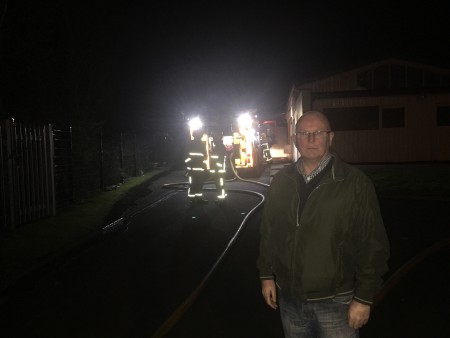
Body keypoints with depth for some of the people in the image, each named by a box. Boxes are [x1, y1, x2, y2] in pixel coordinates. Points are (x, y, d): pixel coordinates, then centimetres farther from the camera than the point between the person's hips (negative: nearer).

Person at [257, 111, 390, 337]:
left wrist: (364, 297, -11)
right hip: (289, 299, 4)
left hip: (335, 301, -3)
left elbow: (372, 244, -11)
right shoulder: (280, 181, 2)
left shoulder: (354, 183, -11)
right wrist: (266, 275, 9)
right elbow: (268, 232, 10)